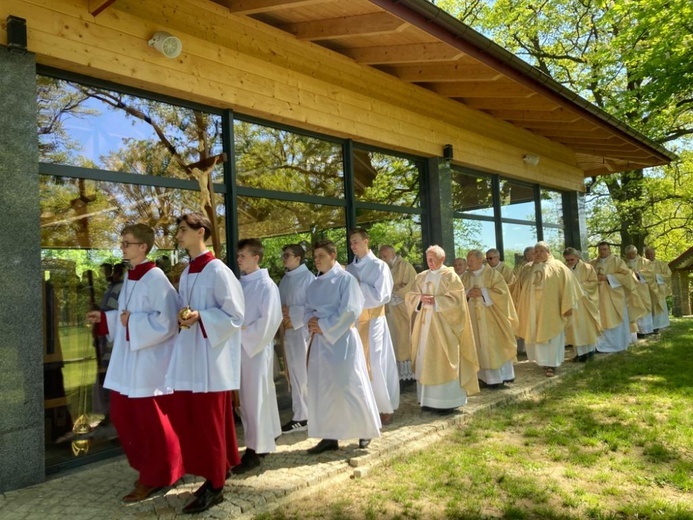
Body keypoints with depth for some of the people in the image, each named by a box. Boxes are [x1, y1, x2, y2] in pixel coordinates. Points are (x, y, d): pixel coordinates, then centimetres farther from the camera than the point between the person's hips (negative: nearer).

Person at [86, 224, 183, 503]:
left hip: (149, 362, -9)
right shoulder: (130, 277, 10)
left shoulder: (155, 278, -18)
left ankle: (156, 476, 23)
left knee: (149, 421, 4)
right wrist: (104, 318, 10)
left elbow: (167, 321, -21)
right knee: (123, 415, 16)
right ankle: (148, 467, 34)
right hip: (128, 359, 9)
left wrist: (132, 322, -19)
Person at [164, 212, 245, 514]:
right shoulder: (186, 273, 12)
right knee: (187, 418, 13)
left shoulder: (218, 271, -13)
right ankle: (216, 472, 29)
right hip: (188, 357, 8)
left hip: (212, 357, -8)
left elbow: (235, 315, -14)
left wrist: (200, 317, -23)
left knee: (209, 421, 2)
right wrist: (182, 316, 1)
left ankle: (215, 486, 17)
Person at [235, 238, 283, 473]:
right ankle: (262, 441, 28)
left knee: (256, 397, 0)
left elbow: (269, 320, -16)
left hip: (258, 347, -7)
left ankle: (256, 450, 10)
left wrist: (244, 332, -15)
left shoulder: (266, 285, -12)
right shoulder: (241, 283, 8)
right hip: (241, 347, 7)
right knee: (247, 397, 14)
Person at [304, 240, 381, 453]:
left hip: (342, 339, -6)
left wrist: (324, 326, -14)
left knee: (349, 385, -1)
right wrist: (311, 321, -8)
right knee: (322, 387, 6)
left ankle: (366, 431, 18)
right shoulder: (314, 285, 13)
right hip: (320, 341, 7)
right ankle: (330, 436, 16)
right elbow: (308, 309, 16)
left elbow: (350, 310, -14)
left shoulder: (345, 279, -7)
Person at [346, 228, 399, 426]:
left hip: (373, 321, -5)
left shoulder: (379, 266, -6)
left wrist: (358, 285, -14)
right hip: (354, 321, 5)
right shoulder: (349, 268, 10)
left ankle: (386, 408, 14)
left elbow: (381, 296, -15)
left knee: (377, 365, 1)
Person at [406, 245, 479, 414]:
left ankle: (448, 401, 4)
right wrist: (421, 298, -10)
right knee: (426, 360, 7)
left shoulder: (450, 276, -3)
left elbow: (456, 299, -11)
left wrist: (435, 300, -18)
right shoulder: (421, 277, 13)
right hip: (425, 323, 6)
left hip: (442, 324, -5)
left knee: (443, 361, -4)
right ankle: (429, 399, 15)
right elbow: (411, 296, 10)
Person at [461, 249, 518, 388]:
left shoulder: (493, 274, -3)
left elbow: (502, 292, -11)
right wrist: (467, 294, -14)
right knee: (480, 347, 4)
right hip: (474, 319, 4)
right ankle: (485, 377, 9)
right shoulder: (465, 277, 8)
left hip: (490, 318, -3)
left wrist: (483, 292, -18)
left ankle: (499, 377, 10)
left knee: (494, 345, 0)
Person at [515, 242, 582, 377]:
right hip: (533, 309, 4)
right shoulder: (527, 269, 10)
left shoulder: (557, 266, -3)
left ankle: (552, 363, 7)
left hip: (551, 309, -4)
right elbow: (521, 288, 15)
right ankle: (544, 361, 21)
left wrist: (568, 305, -15)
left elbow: (567, 285, -9)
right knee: (536, 335, 8)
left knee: (551, 335, 1)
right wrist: (520, 307, 12)